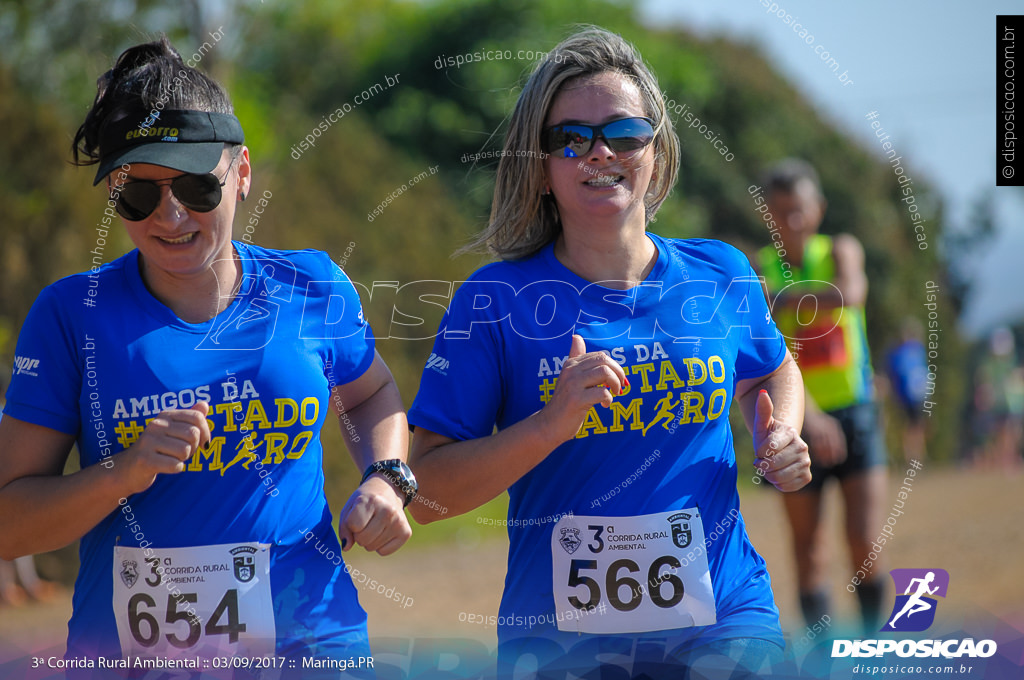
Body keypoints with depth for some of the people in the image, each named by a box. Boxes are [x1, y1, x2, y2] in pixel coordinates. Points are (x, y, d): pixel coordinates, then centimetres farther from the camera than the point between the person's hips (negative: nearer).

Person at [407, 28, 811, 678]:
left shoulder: (721, 275, 3)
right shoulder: (494, 300, -6)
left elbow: (773, 373, 25)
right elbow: (427, 495, -9)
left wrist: (781, 442, 3)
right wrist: (551, 425, -22)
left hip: (723, 621, 1)